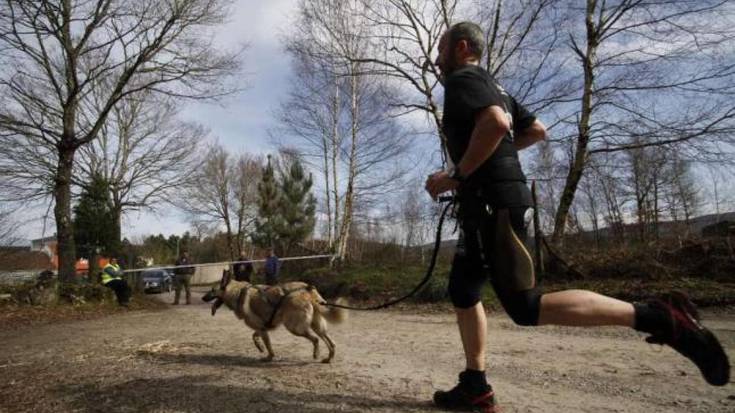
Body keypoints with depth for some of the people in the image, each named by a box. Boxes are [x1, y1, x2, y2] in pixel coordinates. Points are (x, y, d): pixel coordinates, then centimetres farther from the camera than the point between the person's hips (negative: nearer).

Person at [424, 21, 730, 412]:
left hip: (491, 201, -11)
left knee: (526, 306, -13)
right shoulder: (491, 85, 24)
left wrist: (456, 174, -17)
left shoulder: (461, 79, -5)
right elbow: (537, 129, 27)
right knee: (462, 290, 13)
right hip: (496, 201, 11)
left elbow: (496, 122, -26)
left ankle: (657, 316, -12)